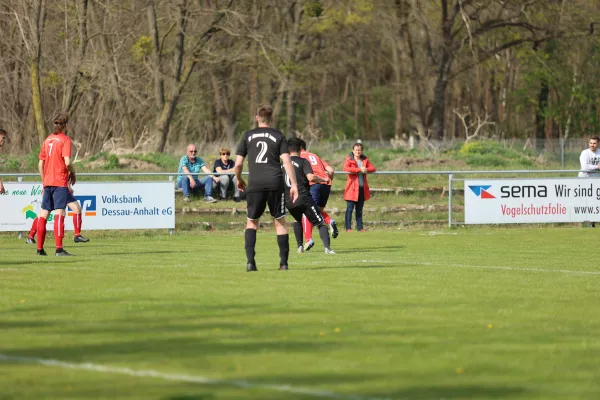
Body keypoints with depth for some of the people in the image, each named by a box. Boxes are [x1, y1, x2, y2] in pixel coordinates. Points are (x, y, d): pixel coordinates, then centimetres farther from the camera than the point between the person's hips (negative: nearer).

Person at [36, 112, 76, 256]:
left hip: (47, 181, 6)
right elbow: (67, 162, -17)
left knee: (43, 213, 10)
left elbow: (40, 164, 12)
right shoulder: (65, 140, -6)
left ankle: (40, 248, 13)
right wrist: (73, 173, 1)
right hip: (60, 182, -6)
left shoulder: (47, 140, 12)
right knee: (59, 213, -10)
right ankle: (59, 249, -17)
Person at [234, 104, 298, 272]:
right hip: (275, 182, -1)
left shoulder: (248, 136, 10)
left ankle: (250, 261, 0)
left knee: (252, 222, 13)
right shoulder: (278, 136, 7)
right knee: (280, 222, 8)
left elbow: (238, 164, 7)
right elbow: (287, 161, -3)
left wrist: (239, 180, 24)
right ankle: (283, 262, 3)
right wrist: (294, 185, -3)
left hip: (254, 184, 1)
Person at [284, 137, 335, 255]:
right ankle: (327, 247, -21)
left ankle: (299, 247, 24)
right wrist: (324, 179, -2)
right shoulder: (303, 161, -4)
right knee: (321, 223, 0)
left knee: (298, 220, 33)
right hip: (303, 198, -5)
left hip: (288, 201, 5)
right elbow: (311, 177, -18)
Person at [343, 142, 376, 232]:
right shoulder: (349, 159, -1)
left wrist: (366, 169, -17)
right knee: (350, 208, -6)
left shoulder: (365, 160, 13)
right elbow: (346, 168, -19)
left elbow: (373, 168, 6)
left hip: (362, 188, 5)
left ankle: (360, 227, 16)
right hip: (352, 188, -5)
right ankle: (348, 227, -4)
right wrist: (359, 170, -22)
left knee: (359, 209, 11)